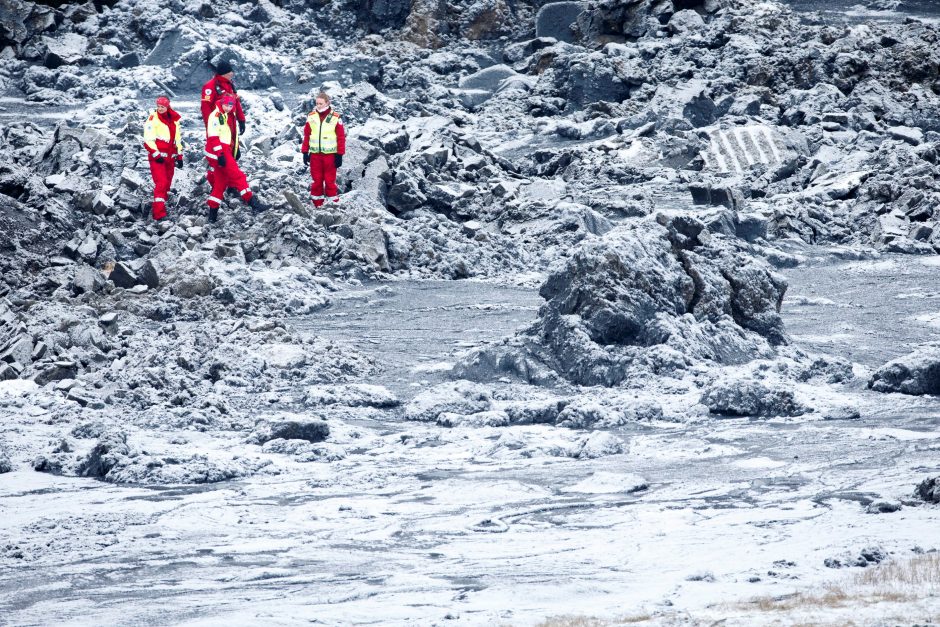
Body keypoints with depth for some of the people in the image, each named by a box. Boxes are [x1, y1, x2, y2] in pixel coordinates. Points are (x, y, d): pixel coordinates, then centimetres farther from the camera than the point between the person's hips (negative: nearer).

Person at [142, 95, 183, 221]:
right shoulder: (153, 119, -7)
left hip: (170, 156, 7)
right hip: (157, 156, -7)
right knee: (161, 183, -16)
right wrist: (156, 154, -18)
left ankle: (160, 205, 28)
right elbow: (148, 139, -12)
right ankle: (159, 213, -20)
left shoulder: (174, 119, 11)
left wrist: (179, 155, 19)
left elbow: (178, 138, 21)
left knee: (167, 183, 12)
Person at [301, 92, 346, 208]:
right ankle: (317, 205, 13)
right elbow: (306, 136, 8)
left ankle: (334, 205, 5)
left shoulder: (335, 118, -5)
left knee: (330, 181, -1)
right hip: (315, 154, 3)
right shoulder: (311, 117, 3)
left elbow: (341, 137, -2)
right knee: (316, 181, 6)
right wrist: (305, 152, 5)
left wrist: (340, 155, -4)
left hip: (330, 154, -3)